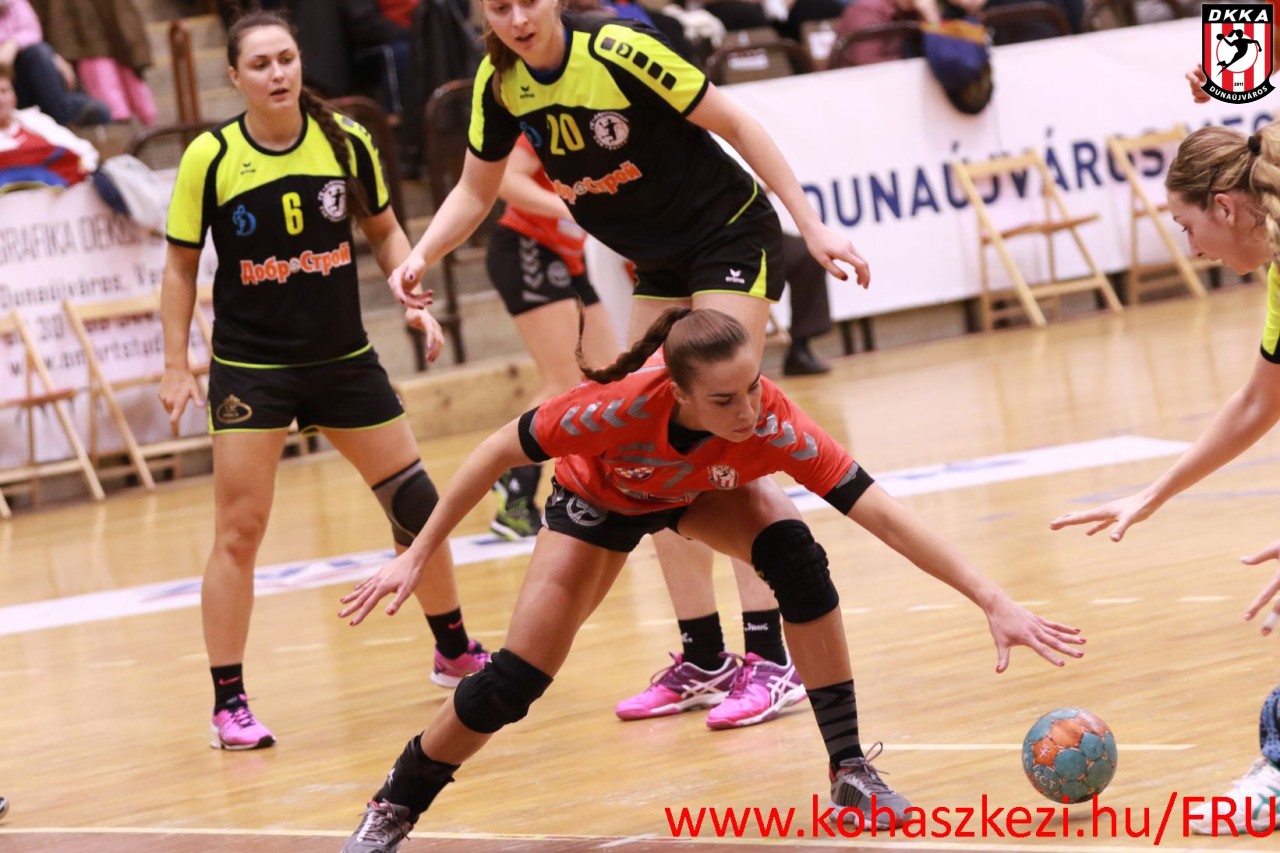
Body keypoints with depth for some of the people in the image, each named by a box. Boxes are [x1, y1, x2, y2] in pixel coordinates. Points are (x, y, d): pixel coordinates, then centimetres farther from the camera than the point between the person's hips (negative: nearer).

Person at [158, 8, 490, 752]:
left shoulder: (347, 141, -4)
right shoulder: (210, 158, -10)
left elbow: (383, 228, 11)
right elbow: (181, 267, -1)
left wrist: (414, 294, -4)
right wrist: (177, 367, -5)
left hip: (343, 357, 3)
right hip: (249, 366, -3)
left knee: (418, 503, 7)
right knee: (240, 530, -6)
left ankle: (456, 654, 28)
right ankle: (229, 703, 2)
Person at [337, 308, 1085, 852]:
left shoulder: (772, 424, -41)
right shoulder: (625, 405, -44)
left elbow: (884, 516, -44)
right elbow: (499, 451, -27)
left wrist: (995, 601, -51)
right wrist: (417, 557, -23)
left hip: (704, 491, 1)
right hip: (599, 500, -1)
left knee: (796, 555, -29)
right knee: (516, 681, -9)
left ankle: (851, 770, -17)